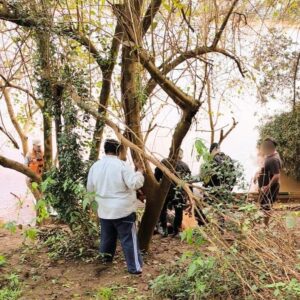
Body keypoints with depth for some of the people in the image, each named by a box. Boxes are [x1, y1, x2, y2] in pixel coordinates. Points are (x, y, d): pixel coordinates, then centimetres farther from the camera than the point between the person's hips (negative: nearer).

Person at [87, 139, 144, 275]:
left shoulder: (95, 166, 1)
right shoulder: (122, 165, -17)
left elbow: (90, 188, 10)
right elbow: (135, 184, -19)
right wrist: (140, 170, -5)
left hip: (104, 210, 5)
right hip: (123, 210, -5)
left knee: (107, 235, 23)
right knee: (128, 238, 1)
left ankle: (107, 256, 41)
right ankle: (135, 267, 4)